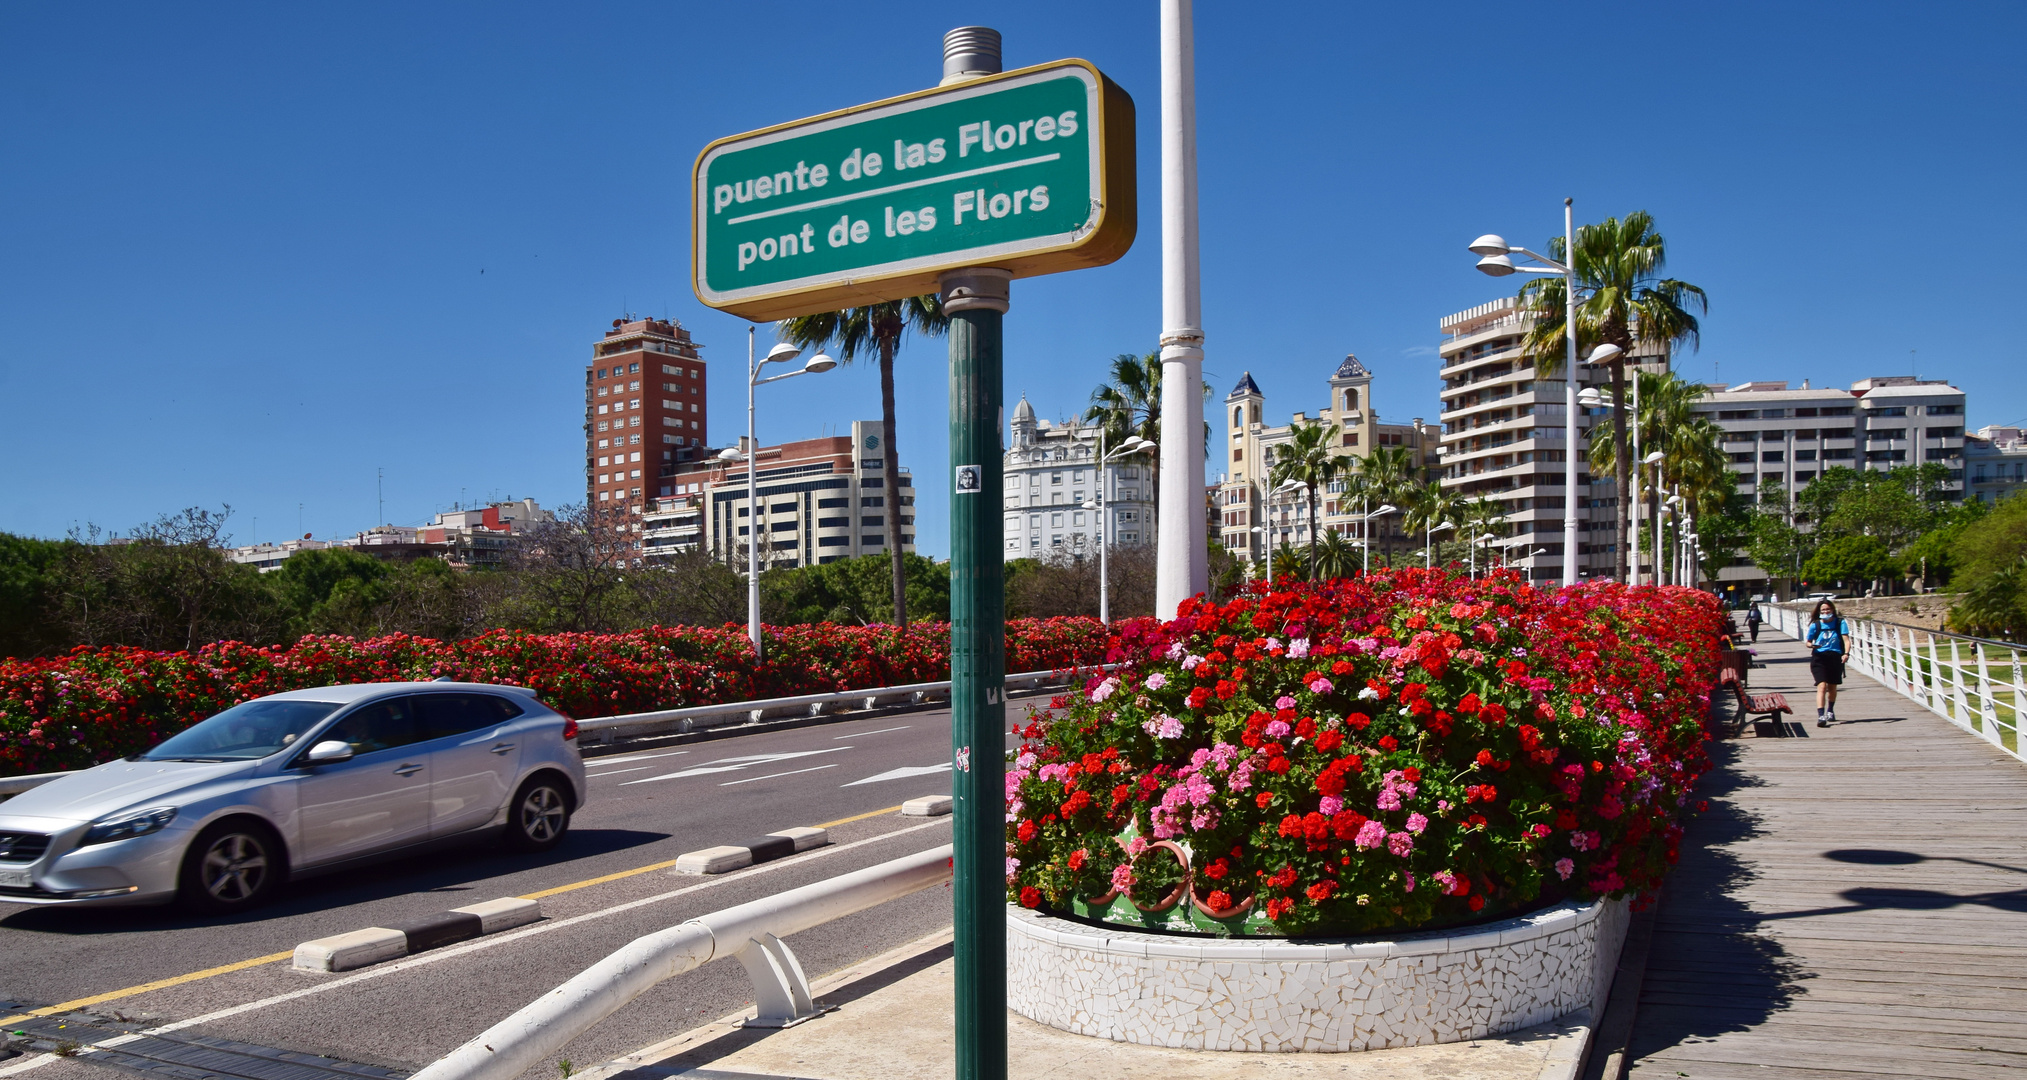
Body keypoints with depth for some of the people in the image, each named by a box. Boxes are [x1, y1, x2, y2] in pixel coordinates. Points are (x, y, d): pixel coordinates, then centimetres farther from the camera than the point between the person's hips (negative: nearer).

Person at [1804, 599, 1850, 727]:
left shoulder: (1840, 622, 0)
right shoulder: (1815, 625, 0)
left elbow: (1846, 640, -8)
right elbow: (1808, 641, 7)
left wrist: (1846, 653, -25)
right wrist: (1811, 645, -17)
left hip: (1835, 657, 2)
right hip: (1819, 658, -2)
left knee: (1832, 687, 18)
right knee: (1822, 686, -17)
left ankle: (1830, 711, 43)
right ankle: (1820, 716, -24)